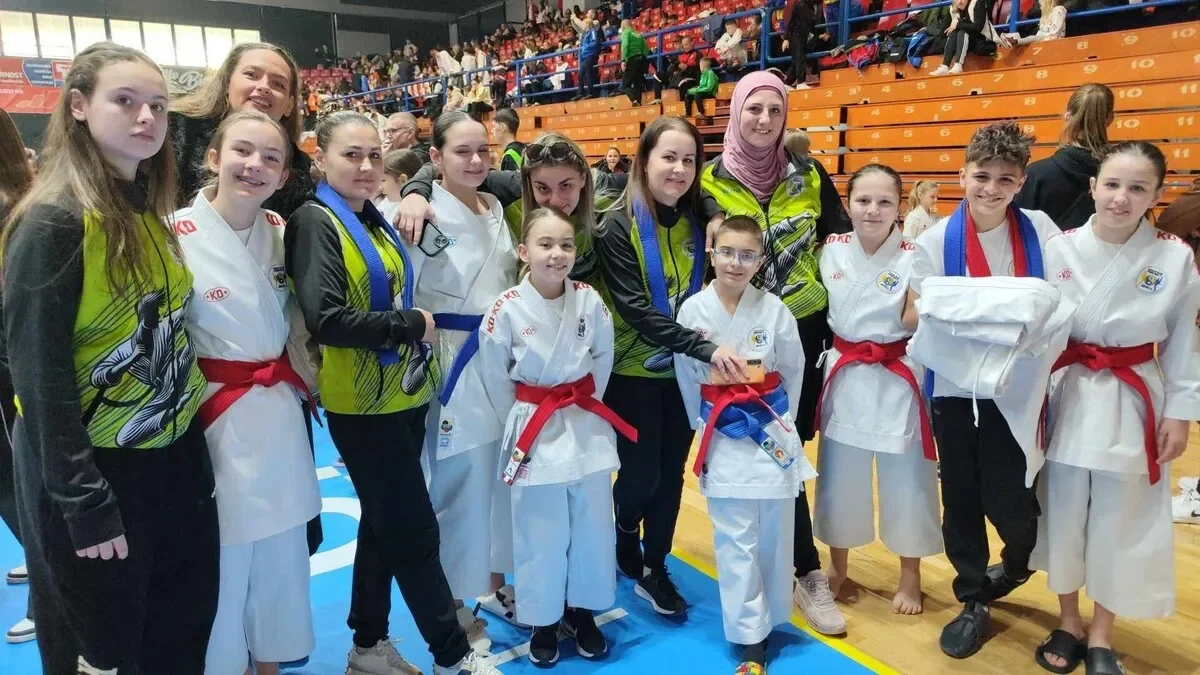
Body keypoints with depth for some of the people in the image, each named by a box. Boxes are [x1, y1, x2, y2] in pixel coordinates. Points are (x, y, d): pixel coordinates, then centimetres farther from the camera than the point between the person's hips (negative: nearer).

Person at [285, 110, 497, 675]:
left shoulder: (375, 219, 12)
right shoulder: (314, 222, -12)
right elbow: (325, 320, -24)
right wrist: (412, 325, -16)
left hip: (403, 393, 8)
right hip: (361, 402, -8)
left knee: (385, 523, 16)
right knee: (414, 529, 1)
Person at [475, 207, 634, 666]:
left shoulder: (589, 300, -7)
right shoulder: (507, 308, -13)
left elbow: (603, 358, 5)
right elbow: (494, 377, -4)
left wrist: (586, 405, 3)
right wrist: (523, 423, 0)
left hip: (587, 427, 3)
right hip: (533, 433, -2)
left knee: (592, 528, 13)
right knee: (540, 536, 7)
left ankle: (582, 611, 35)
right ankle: (543, 620, 29)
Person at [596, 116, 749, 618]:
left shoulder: (697, 222, 2)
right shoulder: (618, 226, -15)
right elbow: (636, 311, -23)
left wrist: (703, 355, -7)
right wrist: (706, 348, -31)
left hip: (683, 371, 5)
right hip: (633, 372, -4)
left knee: (671, 473, 10)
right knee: (641, 473, 3)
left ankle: (653, 569, 28)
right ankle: (626, 547, 35)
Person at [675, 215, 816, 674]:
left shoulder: (774, 309, -6)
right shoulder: (693, 311, -7)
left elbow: (793, 370, 6)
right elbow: (687, 380, 3)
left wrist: (779, 420, 8)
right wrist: (707, 427, 6)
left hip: (773, 432, 1)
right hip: (724, 439, -1)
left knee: (774, 536, 12)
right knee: (736, 543, 1)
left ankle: (767, 620, 33)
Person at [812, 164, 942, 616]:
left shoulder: (913, 257, -9)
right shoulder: (832, 250, -2)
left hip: (898, 380, -2)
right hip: (845, 377, 2)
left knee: (905, 482, 8)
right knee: (838, 479, 12)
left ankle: (910, 578, 30)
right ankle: (838, 570, 34)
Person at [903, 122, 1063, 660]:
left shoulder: (1040, 231, -2)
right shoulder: (937, 239, -3)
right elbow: (913, 318, -2)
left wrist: (1033, 314, -15)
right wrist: (958, 310, -20)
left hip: (1017, 389, 0)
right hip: (956, 388, 1)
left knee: (1012, 504, 4)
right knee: (961, 502, 10)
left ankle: (1014, 567, 39)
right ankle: (974, 600, 31)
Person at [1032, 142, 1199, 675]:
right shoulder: (1059, 249, -6)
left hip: (1133, 402, 0)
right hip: (1068, 396, 0)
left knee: (1120, 522, 9)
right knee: (1062, 512, 10)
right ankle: (1068, 623, 32)